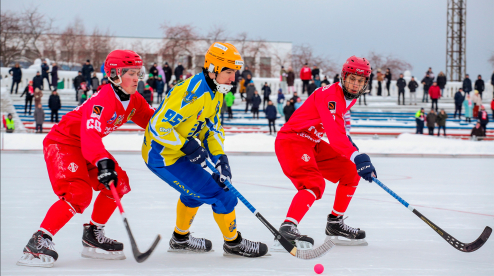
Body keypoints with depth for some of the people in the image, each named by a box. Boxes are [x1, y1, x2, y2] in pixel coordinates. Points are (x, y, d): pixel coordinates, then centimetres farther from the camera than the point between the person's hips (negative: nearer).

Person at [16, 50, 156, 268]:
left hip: (89, 146, 10)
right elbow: (90, 135, -41)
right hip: (62, 142, -10)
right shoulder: (102, 100, -29)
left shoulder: (133, 100, -1)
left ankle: (93, 236, 16)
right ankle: (38, 241, -24)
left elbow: (151, 119, 15)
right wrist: (103, 162, -54)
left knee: (118, 183, 2)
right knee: (78, 193, -26)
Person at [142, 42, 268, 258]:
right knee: (219, 194, -7)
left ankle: (180, 238, 49)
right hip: (163, 156, -10)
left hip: (178, 151, 10)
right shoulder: (192, 93, -28)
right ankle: (233, 243, 12)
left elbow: (211, 128, 9)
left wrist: (220, 158, -4)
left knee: (196, 189, 32)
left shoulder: (215, 93, 4)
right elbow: (158, 126, -30)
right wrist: (188, 147, -28)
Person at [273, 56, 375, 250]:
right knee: (314, 183, -30)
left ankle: (335, 223, 19)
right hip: (291, 141, -10)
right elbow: (333, 133, -37)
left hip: (312, 143, 10)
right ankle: (288, 226, -41)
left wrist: (348, 142, 20)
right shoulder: (329, 95, -24)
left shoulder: (349, 98, 8)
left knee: (351, 172, 10)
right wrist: (357, 157, -47)